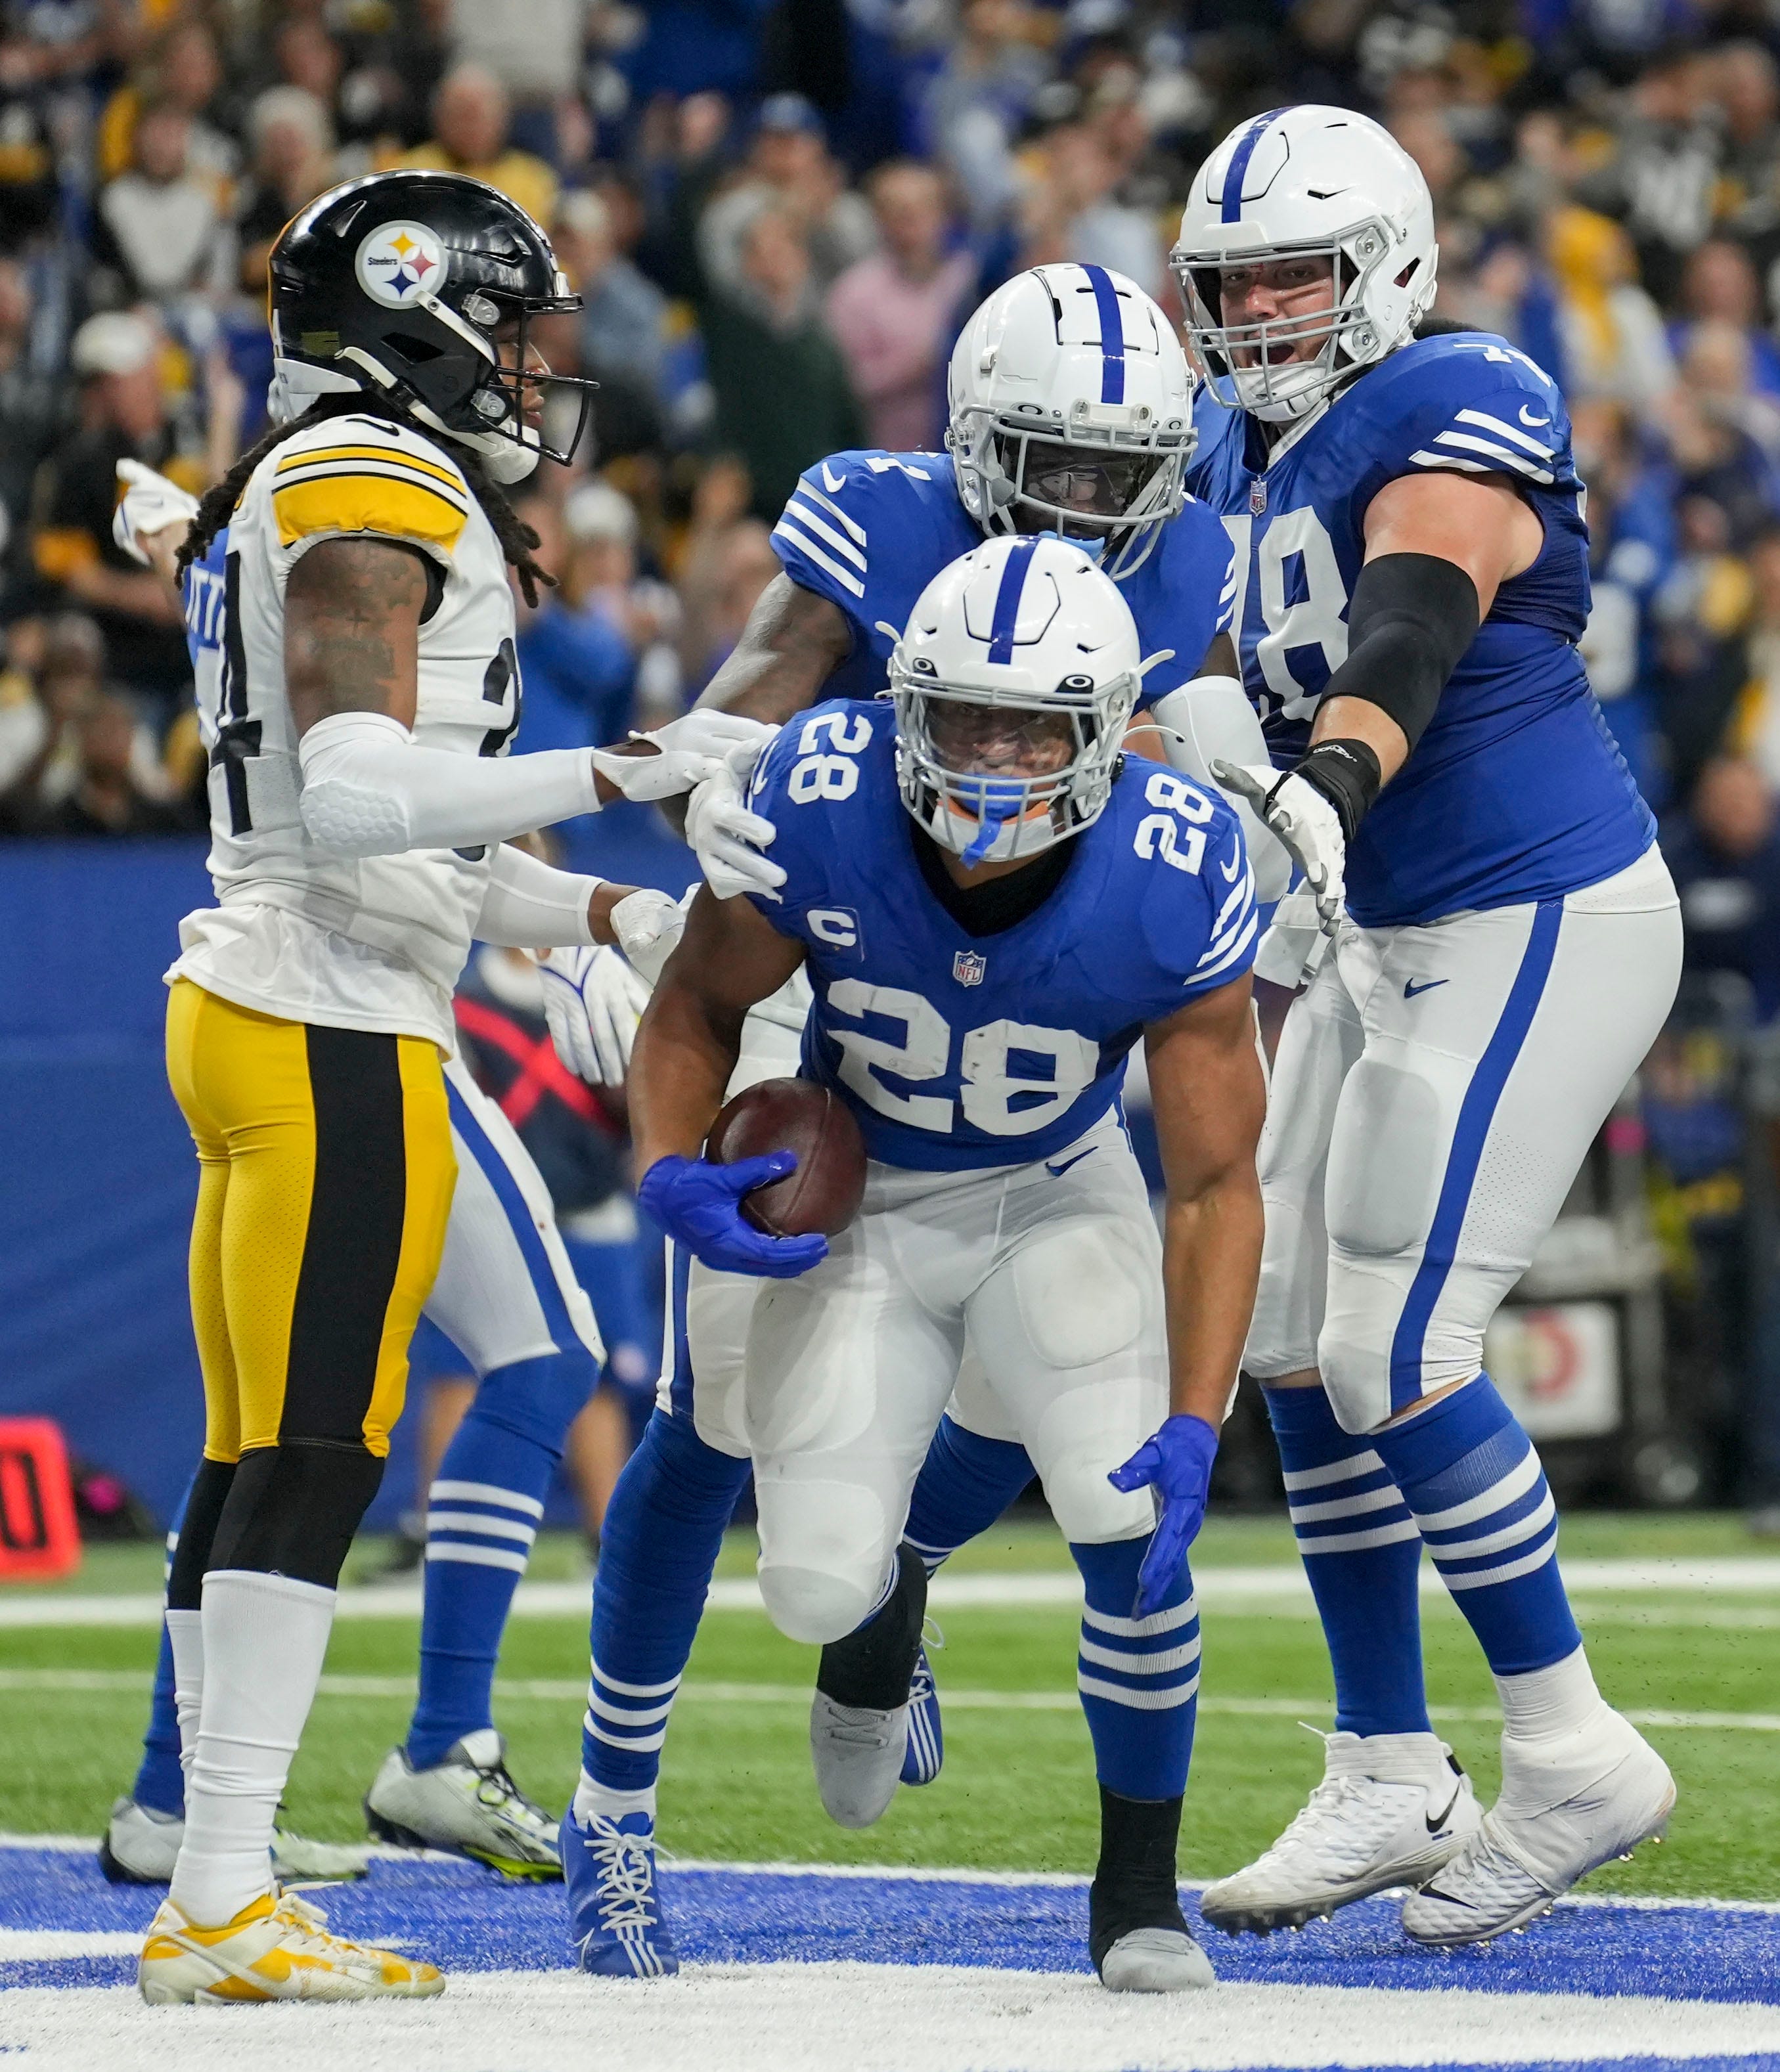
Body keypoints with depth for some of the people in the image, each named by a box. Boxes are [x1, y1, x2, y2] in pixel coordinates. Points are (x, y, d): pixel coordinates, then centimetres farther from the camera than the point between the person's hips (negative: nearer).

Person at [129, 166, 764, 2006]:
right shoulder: (374, 485, -10)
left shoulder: (317, 494, 21)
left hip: (254, 1009, 10)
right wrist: (620, 774, -23)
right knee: (311, 1464, -9)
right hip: (332, 1040, -10)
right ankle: (223, 1904, -11)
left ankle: (207, 1898, 10)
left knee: (253, 1471, 9)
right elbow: (352, 798, -21)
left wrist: (625, 913, 19)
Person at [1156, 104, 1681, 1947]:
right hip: (1388, 934, 9)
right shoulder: (1238, 458, 10)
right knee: (1290, 1342, 7)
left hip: (1539, 926, -9)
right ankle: (1389, 1787, 17)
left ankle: (1570, 1759, 1)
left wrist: (1327, 783, -49)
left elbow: (1408, 633, -33)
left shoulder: (1452, 413, -16)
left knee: (1393, 1354, -12)